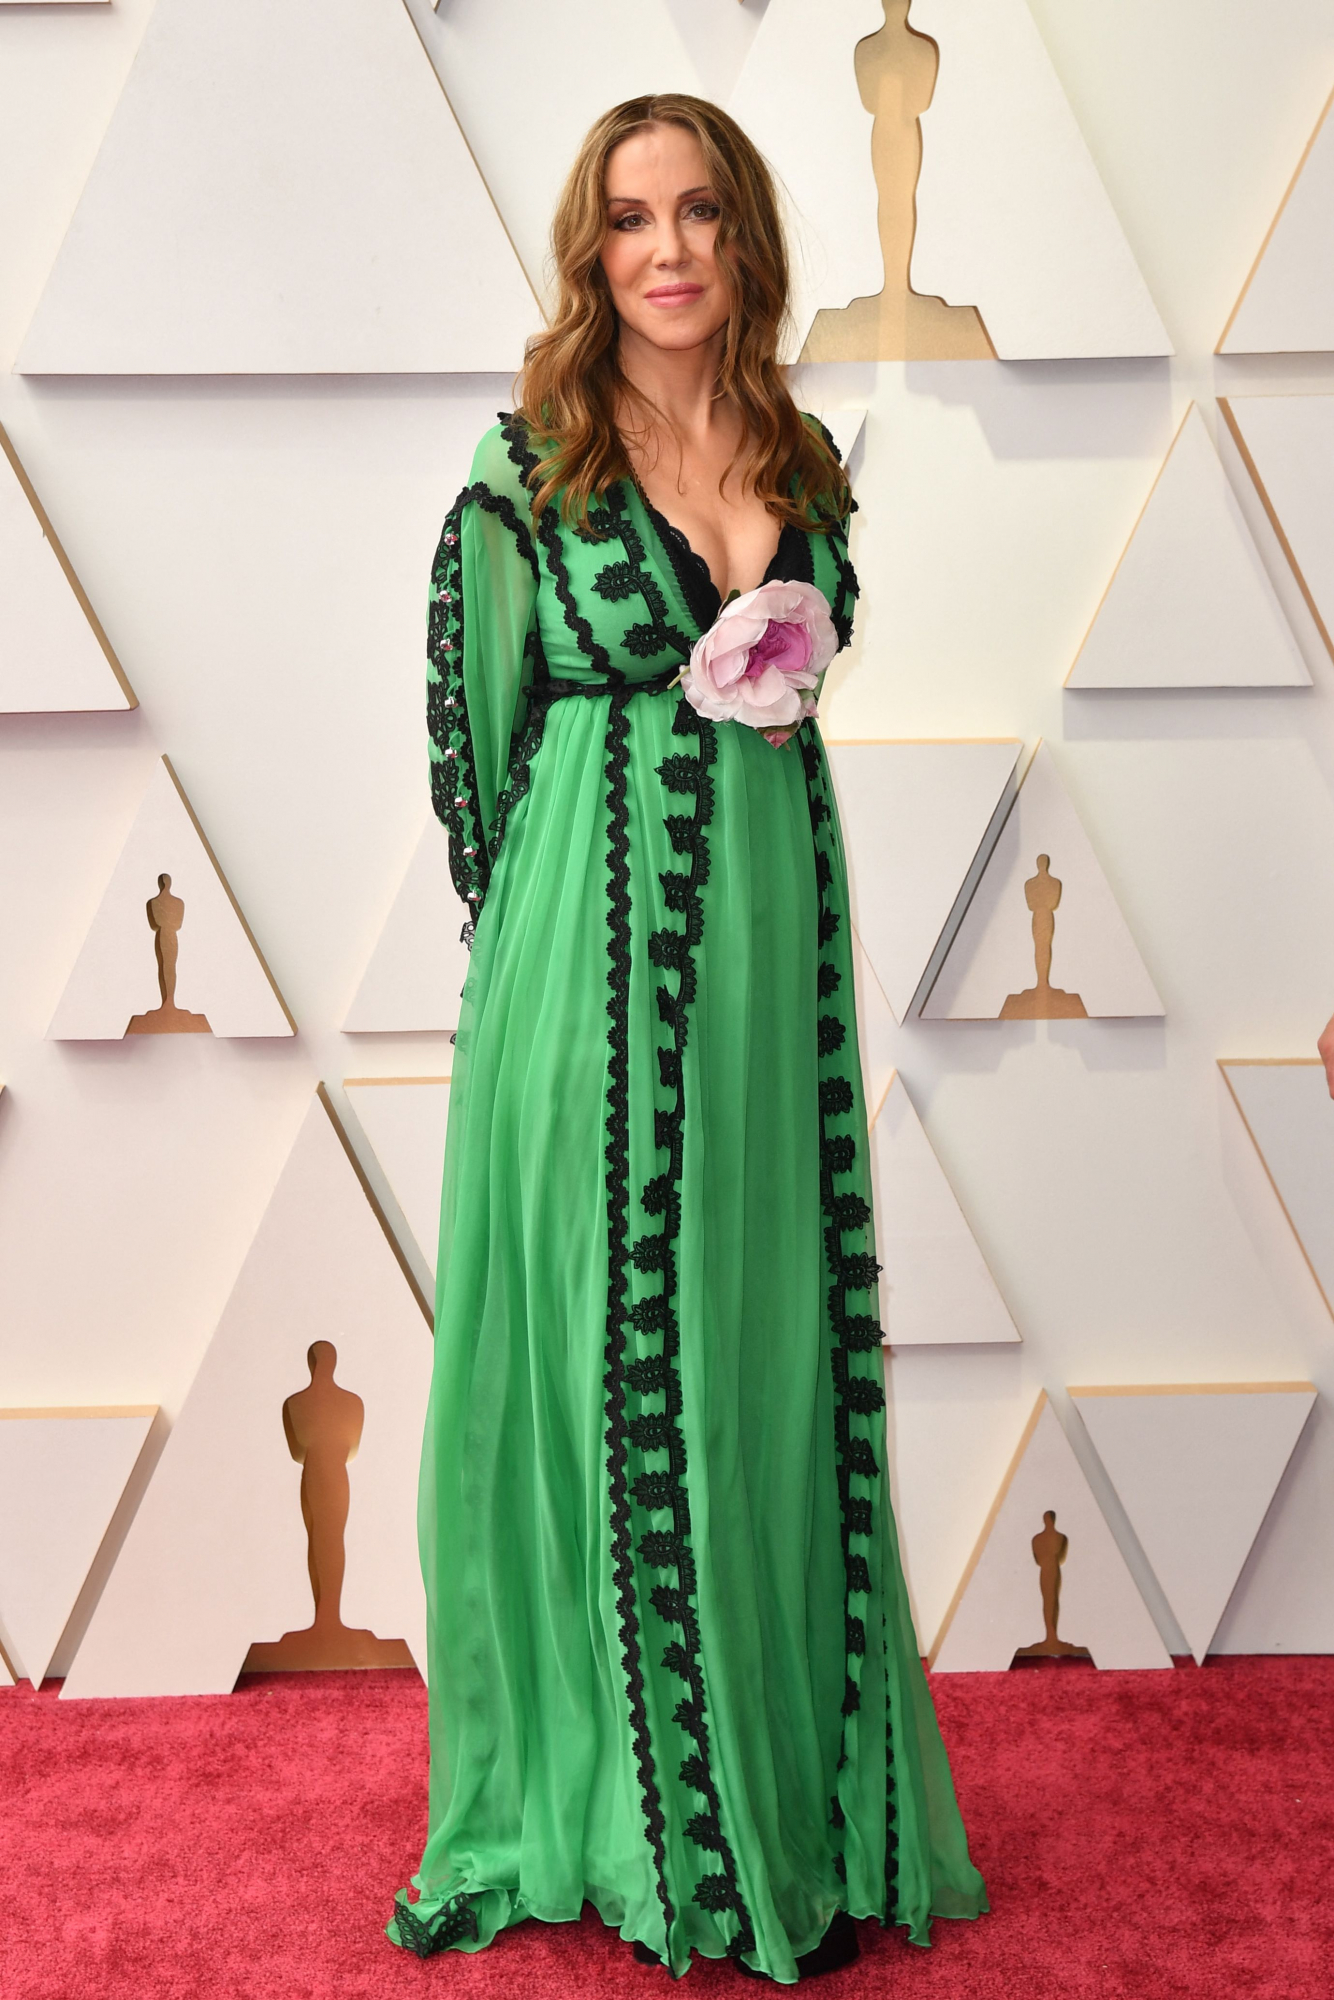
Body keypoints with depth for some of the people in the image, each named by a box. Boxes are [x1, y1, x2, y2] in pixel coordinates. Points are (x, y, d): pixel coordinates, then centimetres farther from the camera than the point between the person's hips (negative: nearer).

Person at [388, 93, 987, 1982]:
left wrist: (771, 675, 4)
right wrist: (536, 941, 2)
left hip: (771, 945, 4)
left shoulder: (802, 468, 11)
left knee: (768, 1354, 9)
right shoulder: (526, 470, -3)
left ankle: (795, 1803, 24)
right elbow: (473, 729, 0)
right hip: (592, 959, -4)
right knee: (601, 1350, 3)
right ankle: (608, 1801, 19)